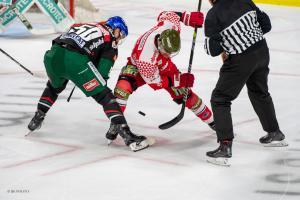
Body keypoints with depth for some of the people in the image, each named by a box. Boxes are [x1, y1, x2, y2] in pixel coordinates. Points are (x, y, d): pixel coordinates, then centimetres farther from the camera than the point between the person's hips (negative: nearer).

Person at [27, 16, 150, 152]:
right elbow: (102, 70, 6)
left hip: (52, 54, 6)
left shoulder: (83, 25, 34)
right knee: (104, 96, 1)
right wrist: (101, 85, 21)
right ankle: (125, 133, -9)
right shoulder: (110, 40, 16)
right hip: (74, 60, -6)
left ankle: (37, 119, 41)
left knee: (54, 86, 39)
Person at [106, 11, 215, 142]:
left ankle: (210, 120, 19)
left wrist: (188, 17, -15)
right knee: (123, 87, -32)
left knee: (185, 94, 0)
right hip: (138, 66, -4)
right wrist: (179, 80, -33)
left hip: (163, 65, 4)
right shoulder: (145, 56, -45)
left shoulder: (171, 27, -35)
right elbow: (154, 82, -30)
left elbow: (165, 14, -9)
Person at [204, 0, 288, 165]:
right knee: (260, 93, 29)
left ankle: (225, 147, -4)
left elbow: (213, 50, -11)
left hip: (240, 60, -6)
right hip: (262, 52, 6)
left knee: (220, 99, 5)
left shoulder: (213, 15, -13)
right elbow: (266, 25, 7)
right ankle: (275, 134, 43)